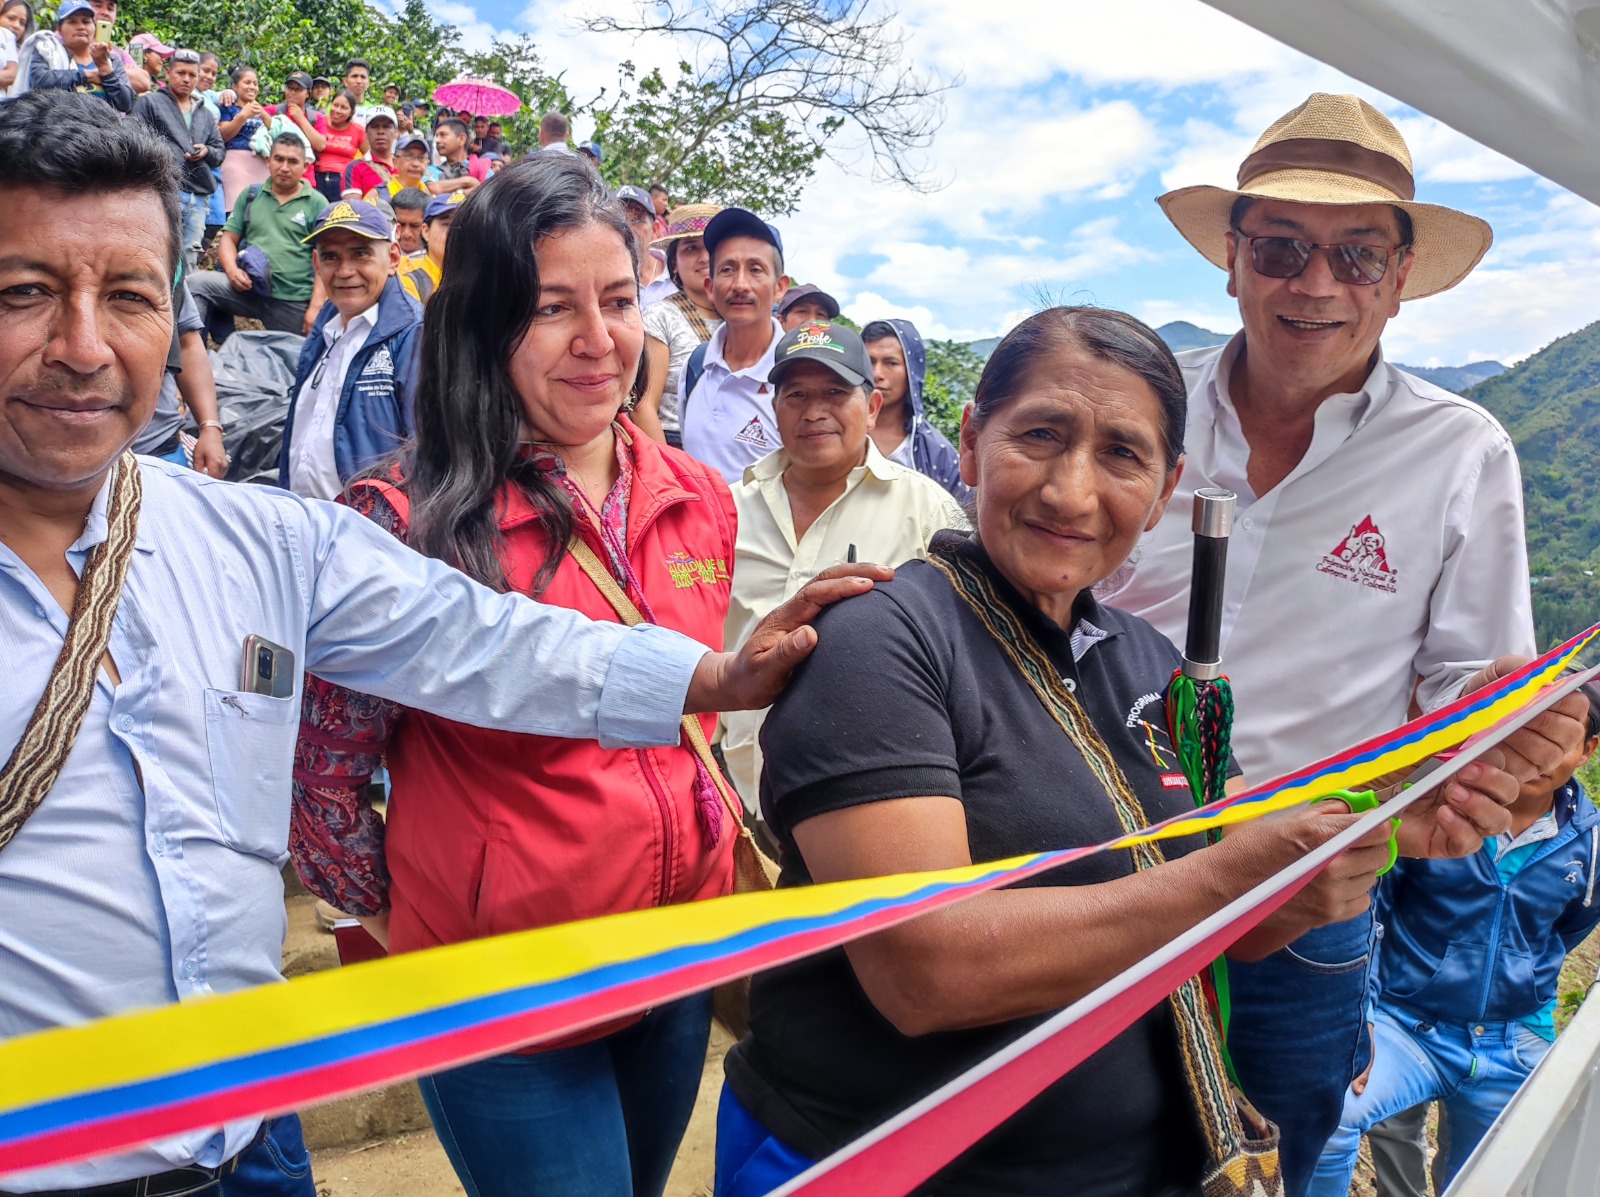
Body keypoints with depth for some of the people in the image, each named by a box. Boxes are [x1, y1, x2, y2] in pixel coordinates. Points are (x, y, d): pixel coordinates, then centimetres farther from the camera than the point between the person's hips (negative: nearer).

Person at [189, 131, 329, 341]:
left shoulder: (317, 204, 2)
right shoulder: (250, 195, 13)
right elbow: (228, 238, 13)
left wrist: (316, 307, -12)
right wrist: (232, 270, -10)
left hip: (294, 302, -2)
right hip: (249, 289, 2)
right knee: (196, 283, -18)